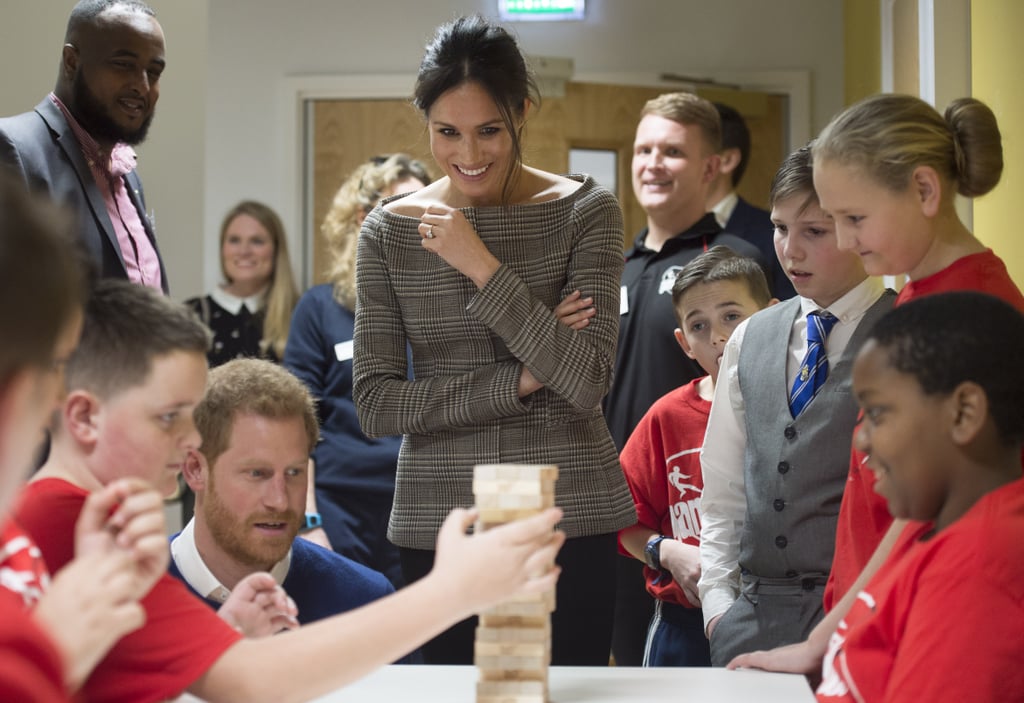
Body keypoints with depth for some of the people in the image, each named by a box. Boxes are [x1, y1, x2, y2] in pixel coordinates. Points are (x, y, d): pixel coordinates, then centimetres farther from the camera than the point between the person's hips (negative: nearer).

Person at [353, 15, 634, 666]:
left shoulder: (585, 211, -2)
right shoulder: (391, 230, 2)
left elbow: (587, 381, -13)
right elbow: (376, 405, -4)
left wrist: (482, 267, -17)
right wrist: (519, 381, -12)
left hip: (569, 514, -1)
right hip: (439, 520, 2)